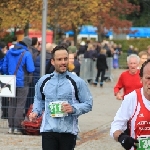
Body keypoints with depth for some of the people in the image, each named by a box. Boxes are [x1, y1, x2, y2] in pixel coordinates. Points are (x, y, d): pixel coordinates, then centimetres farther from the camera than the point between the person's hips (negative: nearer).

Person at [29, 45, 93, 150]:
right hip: (48, 130, 1)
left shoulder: (77, 82, -1)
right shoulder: (43, 81, 8)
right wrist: (36, 112, 4)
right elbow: (39, 100, 24)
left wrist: (73, 109, -17)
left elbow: (88, 104, 0)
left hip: (68, 131, -1)